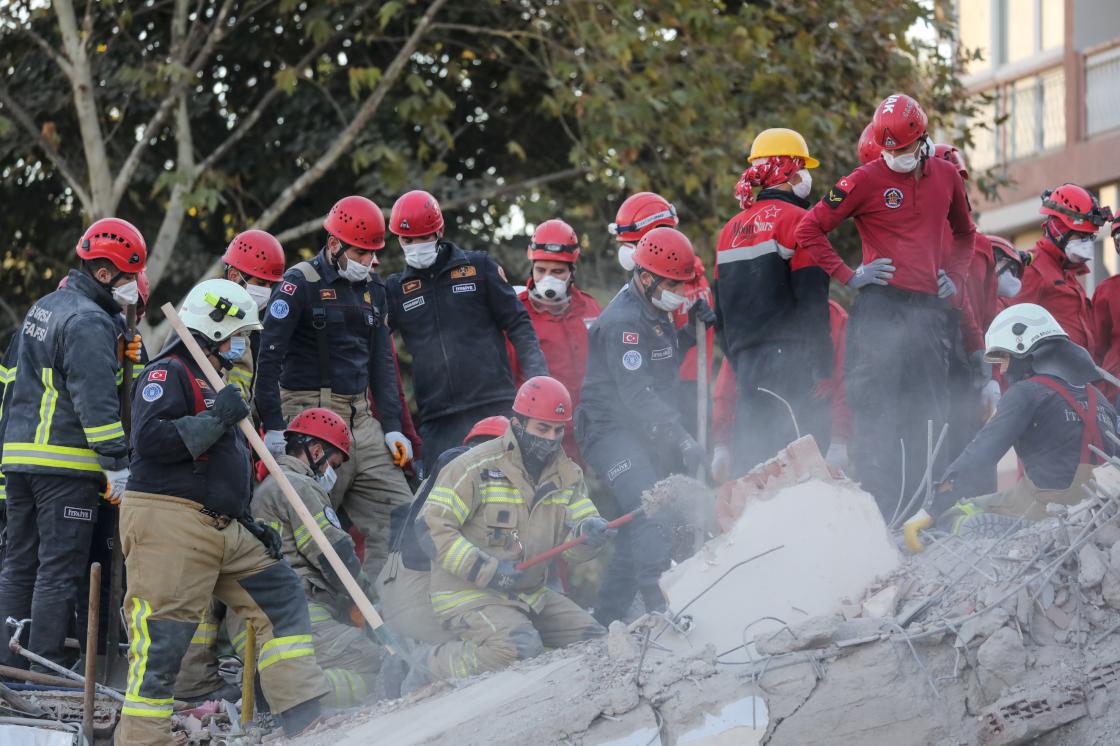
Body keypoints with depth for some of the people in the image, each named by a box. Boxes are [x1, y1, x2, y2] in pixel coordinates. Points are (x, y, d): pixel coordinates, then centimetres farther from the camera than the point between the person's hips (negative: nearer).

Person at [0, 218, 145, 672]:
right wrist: (117, 465, -18)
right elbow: (96, 400, -18)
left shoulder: (44, 308, 19)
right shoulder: (88, 321, -12)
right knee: (59, 569, -7)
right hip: (67, 464, -9)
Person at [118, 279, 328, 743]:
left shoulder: (208, 383, 25)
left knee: (280, 596, 7)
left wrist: (250, 524, 21)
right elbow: (151, 439, -22)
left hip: (223, 530, 10)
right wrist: (216, 419, -19)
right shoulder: (168, 375, -6)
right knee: (162, 639, -11)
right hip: (168, 522, -10)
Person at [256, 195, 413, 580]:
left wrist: (391, 426, 10)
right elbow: (269, 357, -12)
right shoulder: (300, 284, -8)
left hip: (360, 417, 7)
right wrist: (273, 426, -17)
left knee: (396, 513, 1)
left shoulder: (372, 288, 14)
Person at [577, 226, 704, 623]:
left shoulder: (658, 315, 13)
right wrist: (681, 440, -29)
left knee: (637, 529, 8)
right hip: (611, 430, -10)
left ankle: (605, 618, 15)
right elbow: (637, 394, -25)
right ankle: (660, 604, -35)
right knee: (649, 507, -26)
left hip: (644, 435, 10)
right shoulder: (622, 321, -18)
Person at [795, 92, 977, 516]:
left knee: (927, 415, 7)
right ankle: (876, 511, -11)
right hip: (880, 306, -5)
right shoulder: (867, 181, -2)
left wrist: (955, 276, 15)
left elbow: (964, 233, 30)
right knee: (875, 412, -9)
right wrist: (848, 276, -5)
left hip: (929, 307, 5)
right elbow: (809, 230, 0)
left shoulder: (946, 177, 12)